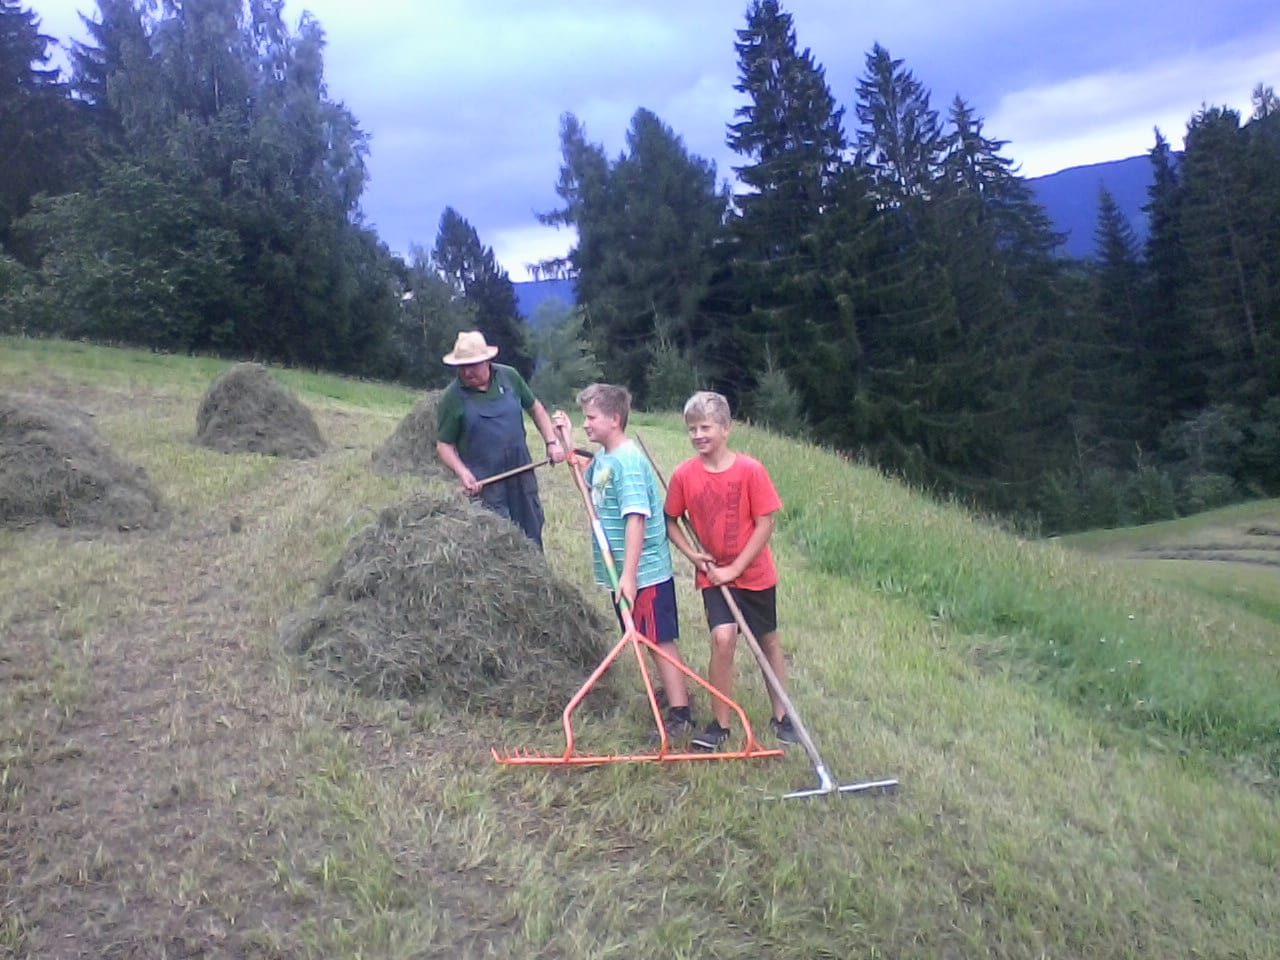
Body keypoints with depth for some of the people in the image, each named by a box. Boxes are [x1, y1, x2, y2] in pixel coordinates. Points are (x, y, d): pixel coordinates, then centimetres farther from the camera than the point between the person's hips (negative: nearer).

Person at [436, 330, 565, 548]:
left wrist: (552, 442, 3)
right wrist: (462, 472, -21)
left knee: (532, 540, 16)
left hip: (522, 477, 4)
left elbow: (535, 408, 13)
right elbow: (444, 444, -5)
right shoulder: (452, 397, -11)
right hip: (484, 485, -4)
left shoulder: (509, 376, -1)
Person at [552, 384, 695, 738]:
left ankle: (680, 716, 7)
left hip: (645, 572, -9)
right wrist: (568, 442, 17)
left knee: (661, 641, -1)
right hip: (626, 571, 9)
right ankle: (675, 692, 37)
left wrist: (628, 574, -33)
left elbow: (636, 519, -29)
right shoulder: (602, 457, 7)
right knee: (649, 640, 20)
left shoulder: (628, 461, -22)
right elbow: (588, 484, 28)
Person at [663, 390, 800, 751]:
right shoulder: (684, 475, -9)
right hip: (713, 575, 0)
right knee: (723, 637, -16)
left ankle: (781, 715, 31)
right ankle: (720, 723, -1)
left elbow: (765, 524, -13)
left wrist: (735, 568, -15)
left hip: (754, 573, 0)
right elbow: (670, 521, 4)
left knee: (768, 641, 13)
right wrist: (693, 555, -10)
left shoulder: (750, 470, -16)